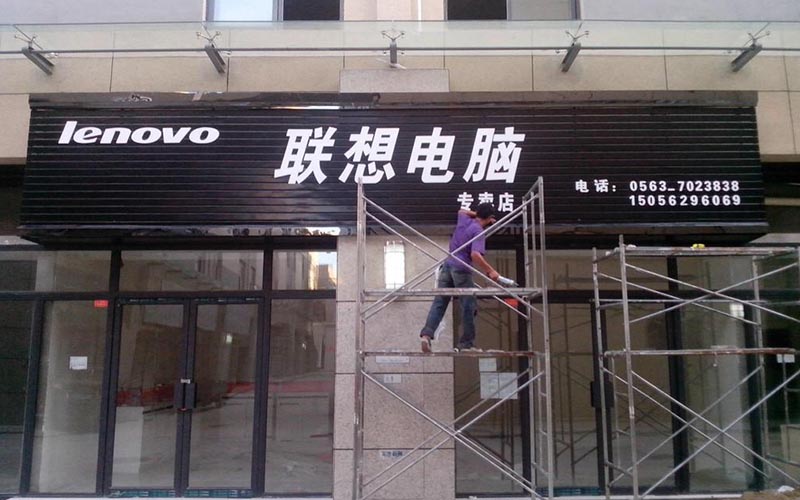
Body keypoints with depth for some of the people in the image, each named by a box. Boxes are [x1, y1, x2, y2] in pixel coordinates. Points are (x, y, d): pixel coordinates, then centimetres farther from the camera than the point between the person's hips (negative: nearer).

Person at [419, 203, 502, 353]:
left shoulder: (464, 220, 12)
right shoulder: (478, 231, -9)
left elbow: (461, 211, 39)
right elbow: (475, 255, -22)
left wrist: (476, 214, 34)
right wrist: (490, 271, -16)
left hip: (447, 265, 7)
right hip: (462, 270, -7)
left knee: (439, 303, 0)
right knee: (469, 308, 3)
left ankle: (426, 334, -15)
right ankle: (467, 344, 6)